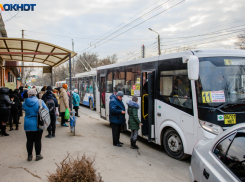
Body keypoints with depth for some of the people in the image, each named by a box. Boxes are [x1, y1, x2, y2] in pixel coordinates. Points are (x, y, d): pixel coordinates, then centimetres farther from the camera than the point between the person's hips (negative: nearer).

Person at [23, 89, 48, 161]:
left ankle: (29, 156, 19)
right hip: (37, 125, -2)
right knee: (38, 140, 7)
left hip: (28, 125, 2)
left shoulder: (25, 103, -4)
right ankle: (38, 155, 16)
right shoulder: (40, 102, -9)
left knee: (29, 140, 10)